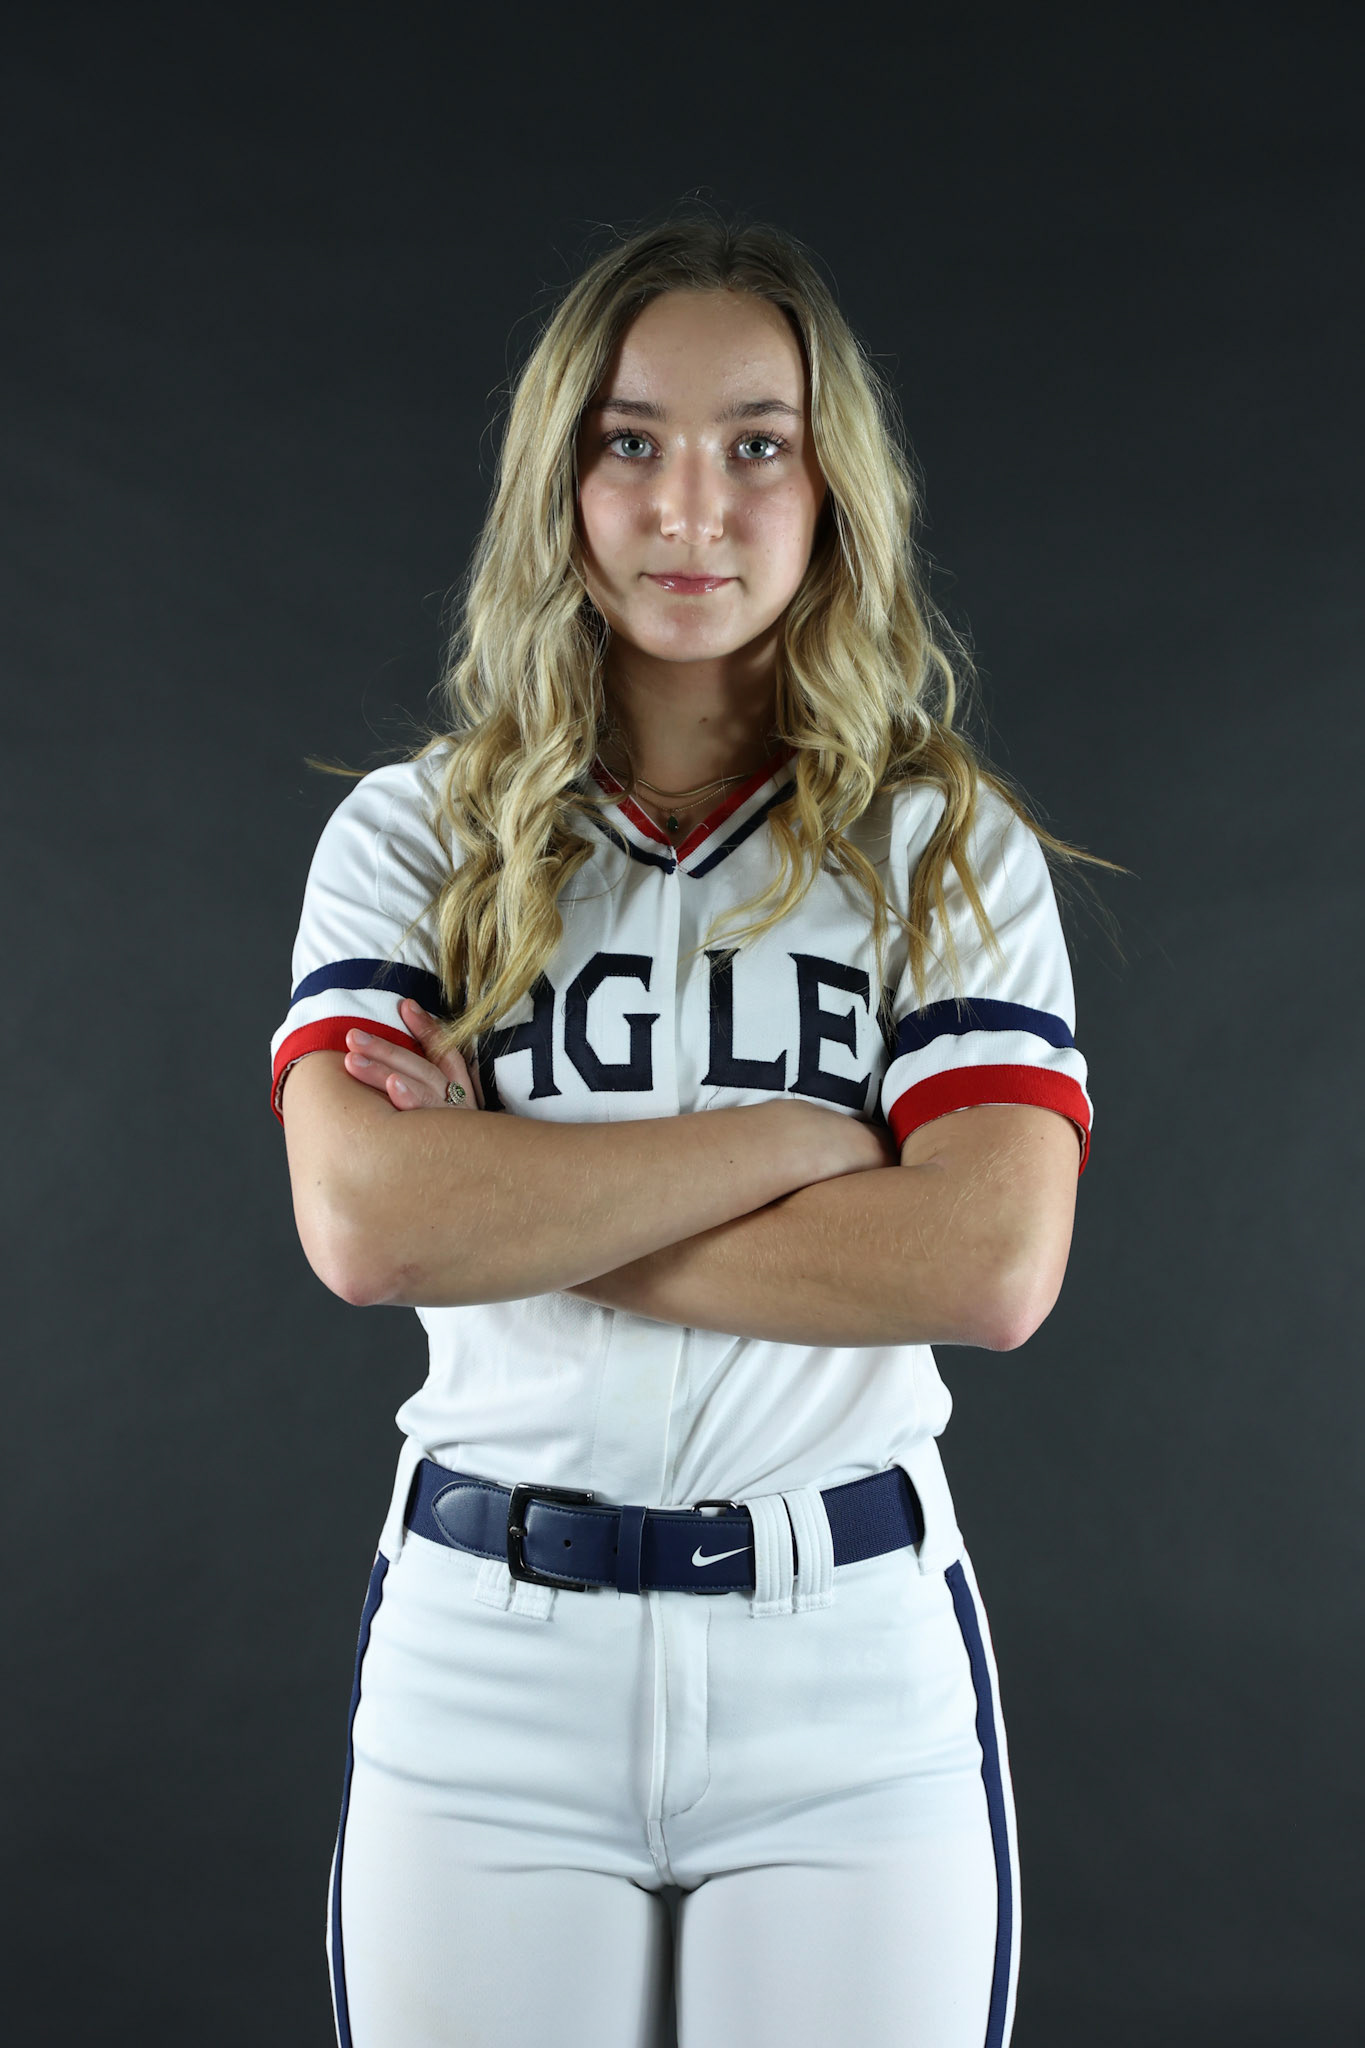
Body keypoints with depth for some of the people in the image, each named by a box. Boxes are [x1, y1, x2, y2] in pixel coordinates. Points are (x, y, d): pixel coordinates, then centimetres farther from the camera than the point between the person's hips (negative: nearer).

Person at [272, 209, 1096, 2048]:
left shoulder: (952, 850, 2)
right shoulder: (413, 839, 3)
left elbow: (991, 1263, -13)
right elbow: (365, 1224, -14)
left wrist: (525, 1214, -13)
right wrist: (796, 1135, -12)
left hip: (858, 1682, 0)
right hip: (485, 1660, 0)